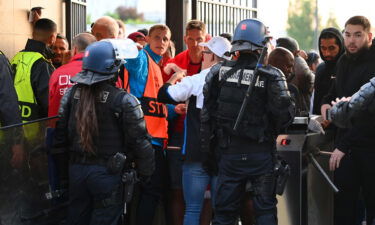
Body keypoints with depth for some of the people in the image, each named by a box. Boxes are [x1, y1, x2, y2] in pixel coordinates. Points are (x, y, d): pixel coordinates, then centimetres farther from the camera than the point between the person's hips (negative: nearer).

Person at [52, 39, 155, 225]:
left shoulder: (71, 94, 0)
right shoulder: (123, 100, -14)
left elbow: (60, 132, 6)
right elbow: (139, 140, -12)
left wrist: (61, 161, 19)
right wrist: (146, 173, 0)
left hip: (76, 168, 5)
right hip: (107, 172, -5)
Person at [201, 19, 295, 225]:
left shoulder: (218, 73, -2)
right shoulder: (271, 76, -12)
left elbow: (207, 115, 2)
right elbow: (285, 115, -16)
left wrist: (208, 148, 11)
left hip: (229, 152, 3)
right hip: (261, 154, -2)